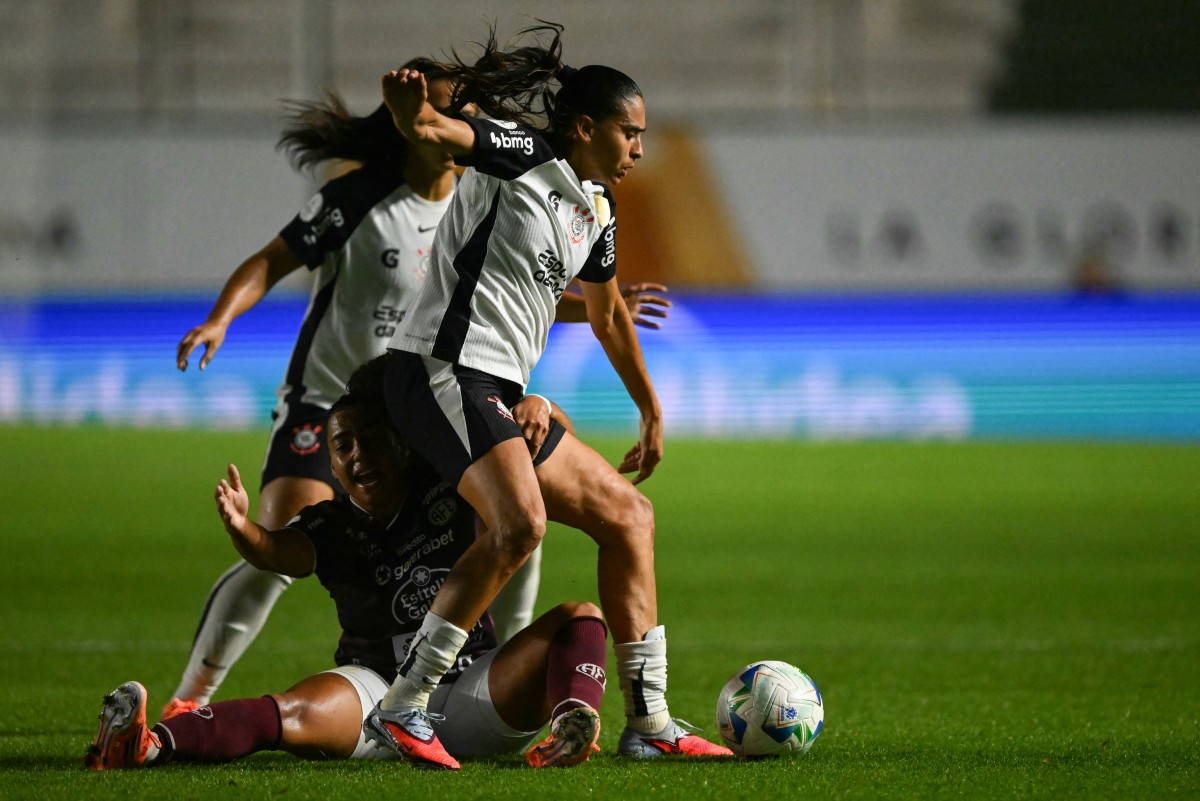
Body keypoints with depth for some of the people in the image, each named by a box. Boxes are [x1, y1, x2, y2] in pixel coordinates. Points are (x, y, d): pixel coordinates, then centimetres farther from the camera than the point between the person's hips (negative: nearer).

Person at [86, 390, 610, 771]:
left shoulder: (448, 487, 5)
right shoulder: (331, 528, 2)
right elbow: (279, 552, -20)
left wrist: (535, 408, -18)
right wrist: (243, 531, -44)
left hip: (470, 691, 2)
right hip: (378, 686, -2)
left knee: (578, 618, -17)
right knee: (294, 716, -31)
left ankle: (574, 718, -51)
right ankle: (150, 744, -57)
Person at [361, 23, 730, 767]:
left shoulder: (596, 210, 18)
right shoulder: (519, 155, -7)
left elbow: (609, 313, 33)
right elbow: (429, 128, -26)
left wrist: (651, 411, 41)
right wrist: (411, 103, -50)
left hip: (499, 396, 10)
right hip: (443, 369, -10)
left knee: (628, 515, 12)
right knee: (521, 522, -30)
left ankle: (649, 722, 16)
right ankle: (402, 710, -25)